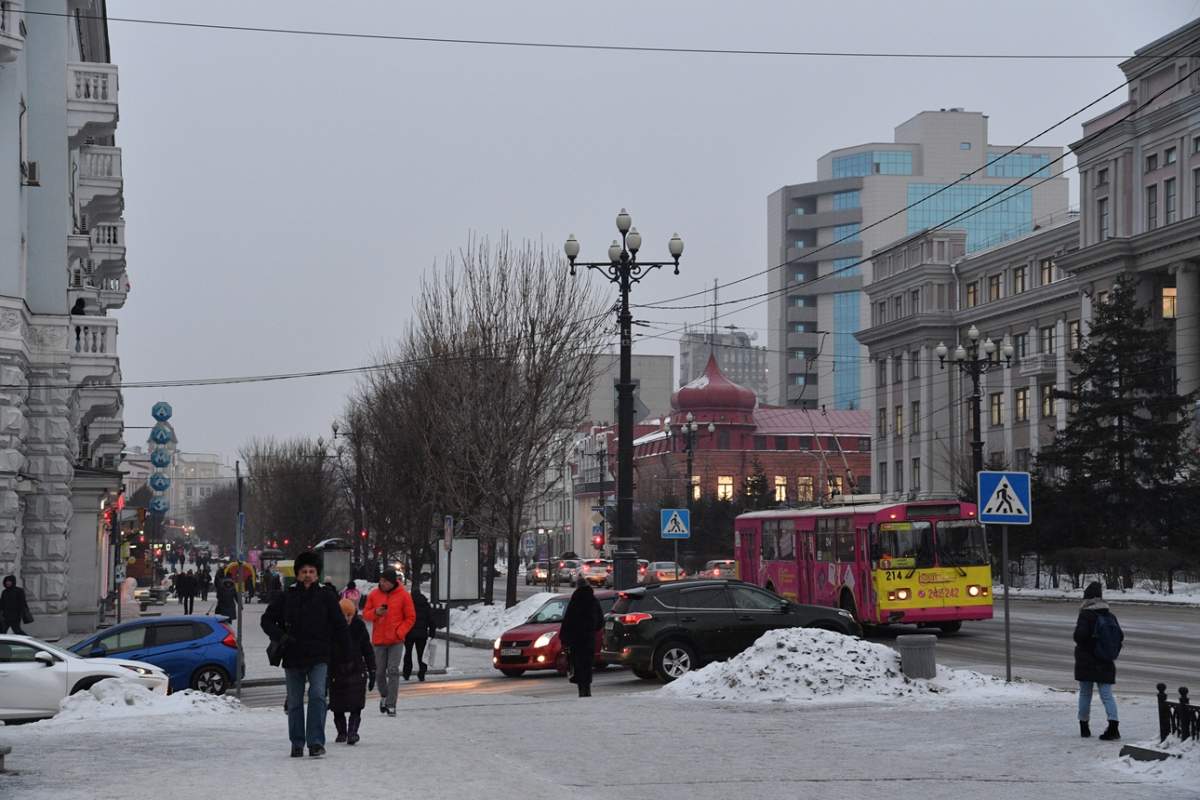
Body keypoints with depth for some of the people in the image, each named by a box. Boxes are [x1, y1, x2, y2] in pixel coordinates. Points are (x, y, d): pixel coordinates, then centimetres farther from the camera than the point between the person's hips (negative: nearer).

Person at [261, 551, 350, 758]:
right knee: (294, 702, 9)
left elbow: (340, 626, 5)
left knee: (317, 696, -18)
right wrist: (280, 636, -8)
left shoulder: (326, 598, 2)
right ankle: (297, 744, 21)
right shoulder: (286, 598, 4)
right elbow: (266, 620, 10)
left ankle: (316, 742, -17)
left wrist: (347, 654, 0)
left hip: (319, 657, -2)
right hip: (293, 658, 2)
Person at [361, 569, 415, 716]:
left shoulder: (403, 595, -4)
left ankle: (391, 704, -9)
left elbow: (410, 617, 0)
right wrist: (376, 612, -13)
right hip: (379, 640, 3)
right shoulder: (374, 594, 3)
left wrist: (399, 632, -12)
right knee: (380, 671, 8)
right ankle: (384, 696, 33)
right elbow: (365, 613, 9)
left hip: (396, 640, -3)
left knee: (393, 671, -10)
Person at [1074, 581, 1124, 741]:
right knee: (1107, 694, 0)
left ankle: (1084, 726, 19)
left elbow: (1080, 636, -22)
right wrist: (1113, 654, 19)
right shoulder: (1110, 616, 5)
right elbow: (1120, 637, 7)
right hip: (1106, 663, 4)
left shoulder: (1086, 615, -12)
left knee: (1085, 694, 11)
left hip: (1086, 662, -4)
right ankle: (1113, 725, -17)